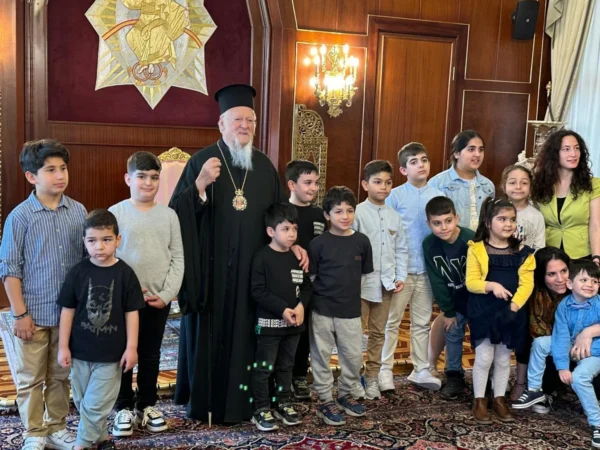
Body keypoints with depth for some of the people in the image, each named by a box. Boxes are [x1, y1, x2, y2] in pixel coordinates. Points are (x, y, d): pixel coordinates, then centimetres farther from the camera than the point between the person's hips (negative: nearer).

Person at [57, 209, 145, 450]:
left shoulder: (125, 273, -9)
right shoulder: (78, 272, -5)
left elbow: (132, 313, -5)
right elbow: (67, 310, 0)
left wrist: (131, 347, -6)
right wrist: (63, 346, -1)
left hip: (111, 353, -3)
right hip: (80, 350, 3)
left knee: (95, 405, 1)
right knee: (83, 403, 15)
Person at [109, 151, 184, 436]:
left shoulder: (169, 215, 2)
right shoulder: (115, 213, -4)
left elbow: (178, 259, 2)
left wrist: (167, 294, -7)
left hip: (159, 300, 2)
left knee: (151, 355, 13)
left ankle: (147, 404, 29)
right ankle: (124, 407, 23)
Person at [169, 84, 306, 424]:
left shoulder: (265, 166, 8)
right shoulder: (202, 161, -5)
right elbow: (177, 213, -9)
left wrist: (293, 244, 3)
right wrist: (200, 185, -23)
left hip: (251, 272, 3)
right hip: (211, 269, -3)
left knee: (243, 336, 10)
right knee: (208, 335, 6)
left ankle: (237, 401, 24)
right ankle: (202, 400, 22)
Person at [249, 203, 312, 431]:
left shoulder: (298, 256, 7)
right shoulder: (262, 257, -11)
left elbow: (307, 286, 9)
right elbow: (258, 291, -15)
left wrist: (301, 305, -10)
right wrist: (282, 309, -19)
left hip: (294, 323, 6)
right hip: (269, 323, -6)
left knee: (286, 366, 17)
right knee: (264, 368, 3)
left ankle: (283, 404, 30)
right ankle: (261, 410, 13)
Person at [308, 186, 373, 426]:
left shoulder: (362, 241, -1)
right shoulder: (318, 243, -8)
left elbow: (365, 274, 9)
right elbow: (310, 277, -3)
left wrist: (351, 292, 8)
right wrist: (310, 301, -4)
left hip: (351, 310, 2)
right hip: (322, 310, -2)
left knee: (354, 355, 10)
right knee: (321, 355, 7)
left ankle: (347, 394, 32)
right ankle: (325, 400, 22)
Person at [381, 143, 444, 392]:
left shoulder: (438, 197, 1)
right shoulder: (395, 196, -5)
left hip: (427, 270, 3)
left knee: (422, 322, 14)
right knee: (392, 321, 6)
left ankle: (421, 369, 26)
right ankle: (385, 370, 17)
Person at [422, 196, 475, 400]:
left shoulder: (471, 240, -29)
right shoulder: (429, 245, -15)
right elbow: (437, 282, -8)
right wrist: (448, 311, -4)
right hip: (455, 300, 4)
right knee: (452, 335, 12)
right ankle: (455, 378, 26)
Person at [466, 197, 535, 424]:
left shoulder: (522, 252, 2)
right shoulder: (476, 249, -6)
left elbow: (526, 284, -3)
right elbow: (471, 282, -9)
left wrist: (514, 305, -16)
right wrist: (491, 286, -26)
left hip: (511, 312, 3)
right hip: (483, 311, -3)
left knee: (503, 358, 12)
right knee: (484, 357, 0)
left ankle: (499, 399, 27)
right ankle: (479, 400, 15)